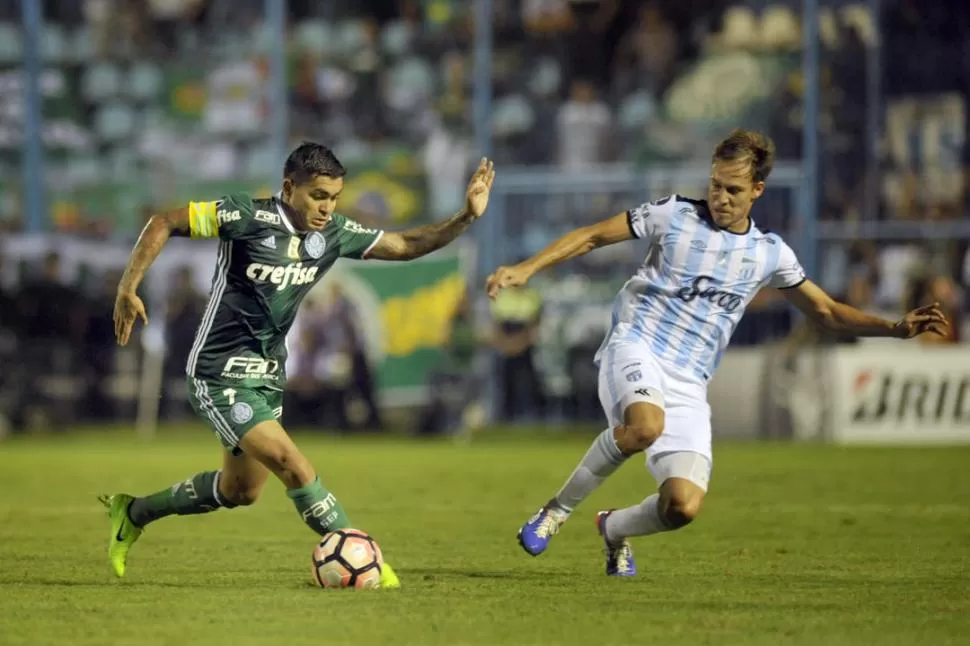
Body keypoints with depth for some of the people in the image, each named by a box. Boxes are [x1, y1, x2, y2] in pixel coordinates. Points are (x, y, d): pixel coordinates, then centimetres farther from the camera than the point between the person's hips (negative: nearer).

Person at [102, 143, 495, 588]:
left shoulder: (333, 233, -2)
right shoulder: (247, 217, -20)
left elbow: (405, 245, 5)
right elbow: (163, 224, -14)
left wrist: (465, 218, -8)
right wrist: (128, 289, -21)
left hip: (267, 376, 8)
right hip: (220, 374, -8)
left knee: (240, 491, 19)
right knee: (292, 464, -20)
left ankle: (133, 513, 37)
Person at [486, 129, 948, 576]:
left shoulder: (770, 254, 9)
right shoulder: (674, 216, 0)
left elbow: (826, 312, 19)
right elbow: (592, 236, 4)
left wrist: (895, 328, 7)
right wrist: (526, 269, -6)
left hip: (687, 385, 3)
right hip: (636, 348, -3)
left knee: (683, 507, -14)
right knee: (646, 425, -40)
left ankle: (614, 528, 22)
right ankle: (558, 509, -18)